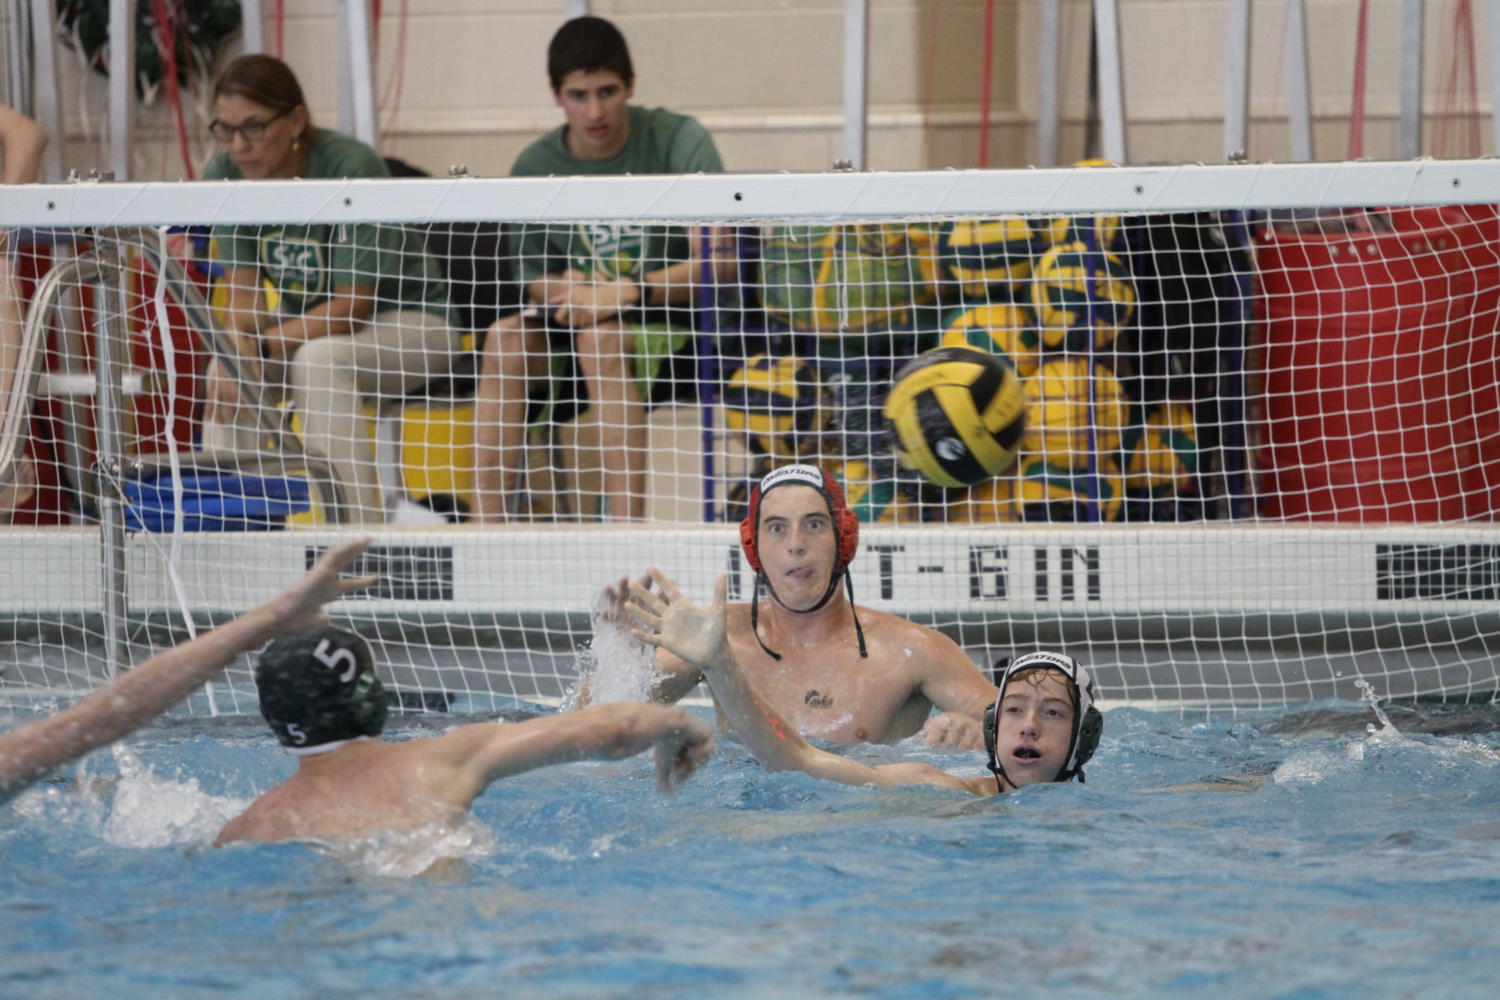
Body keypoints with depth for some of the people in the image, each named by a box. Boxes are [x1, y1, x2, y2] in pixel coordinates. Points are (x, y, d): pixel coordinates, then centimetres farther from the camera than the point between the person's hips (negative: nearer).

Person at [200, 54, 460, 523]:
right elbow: (244, 291, -8)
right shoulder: (225, 177, -11)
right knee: (225, 372, -21)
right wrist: (236, 347, -31)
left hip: (409, 322, -6)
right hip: (309, 324, 6)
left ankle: (358, 531, -34)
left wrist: (261, 348, -34)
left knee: (318, 358, -34)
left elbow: (353, 304, -26)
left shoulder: (352, 168, -27)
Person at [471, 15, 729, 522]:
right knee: (505, 337, -24)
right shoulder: (536, 167, 1)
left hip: (678, 322, -4)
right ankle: (487, 528, -26)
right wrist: (564, 290, -15)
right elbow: (533, 279, 10)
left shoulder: (678, 140, -10)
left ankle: (628, 531, -40)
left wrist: (628, 292, -30)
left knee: (601, 336, -35)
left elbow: (720, 261, -19)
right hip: (583, 320, 4)